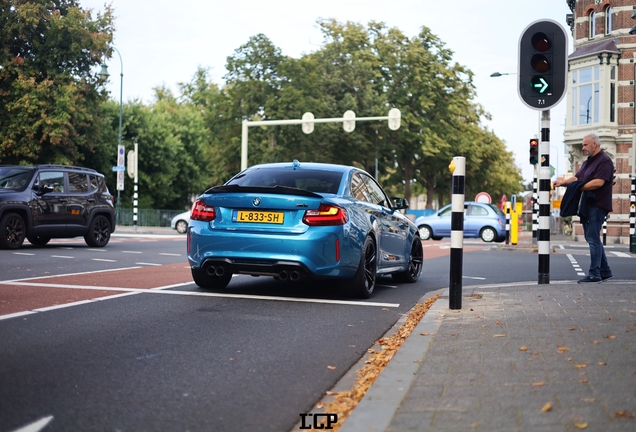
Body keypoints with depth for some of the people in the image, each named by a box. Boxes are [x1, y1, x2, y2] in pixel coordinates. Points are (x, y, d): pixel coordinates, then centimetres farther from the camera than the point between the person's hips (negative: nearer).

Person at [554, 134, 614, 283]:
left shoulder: (604, 161, -10)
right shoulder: (587, 162, 21)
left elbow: (599, 182, -21)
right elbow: (577, 178, 17)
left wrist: (579, 188, -17)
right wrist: (562, 182, 1)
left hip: (597, 205, -10)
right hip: (587, 206, 10)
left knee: (593, 238, -10)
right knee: (593, 238, 11)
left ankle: (594, 274, -7)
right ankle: (605, 272, 18)